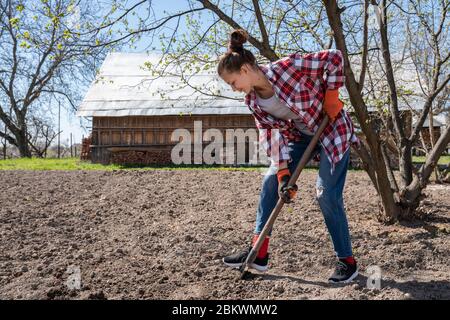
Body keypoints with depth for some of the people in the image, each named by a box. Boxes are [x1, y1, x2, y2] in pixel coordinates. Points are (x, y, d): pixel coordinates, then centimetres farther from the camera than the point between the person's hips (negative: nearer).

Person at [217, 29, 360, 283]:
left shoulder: (287, 67, -29)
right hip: (300, 135, 7)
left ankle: (347, 261, 9)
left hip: (332, 128, -7)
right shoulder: (253, 101, -9)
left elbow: (334, 58, -23)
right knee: (270, 181, 1)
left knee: (327, 195, -10)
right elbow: (271, 135, -8)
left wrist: (331, 96, -20)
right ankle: (259, 253, 9)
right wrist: (283, 173, -15)